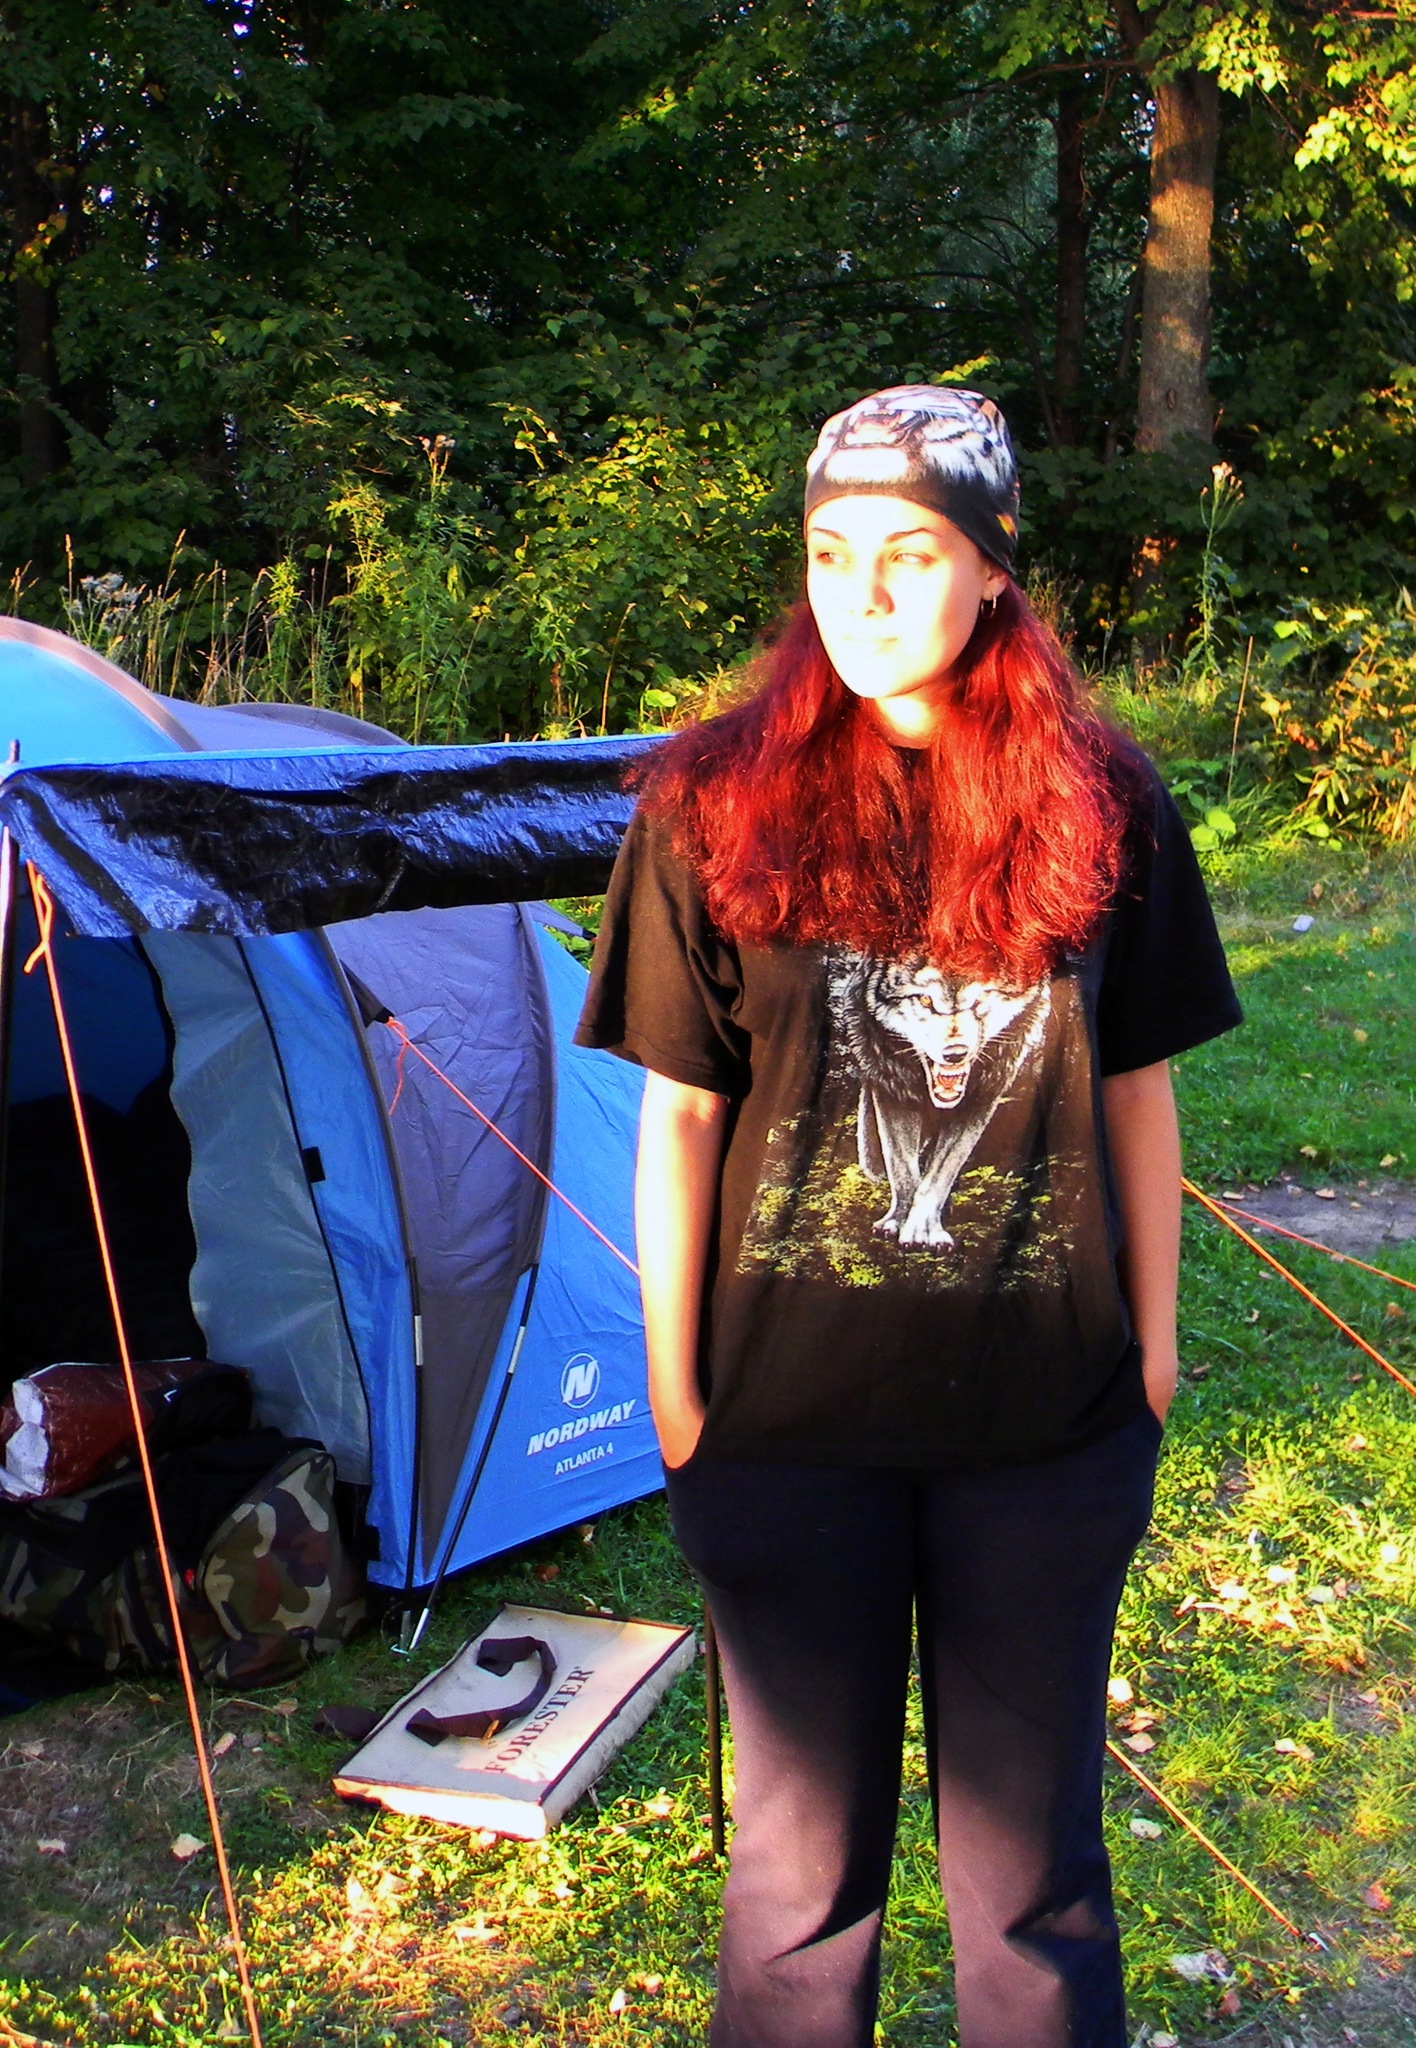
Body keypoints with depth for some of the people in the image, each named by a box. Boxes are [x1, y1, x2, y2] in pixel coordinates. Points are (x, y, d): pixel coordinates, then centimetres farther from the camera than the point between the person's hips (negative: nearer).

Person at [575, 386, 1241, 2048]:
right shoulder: (713, 804, -6)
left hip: (1047, 1417, 1)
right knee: (803, 1839, 17)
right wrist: (671, 1378, -2)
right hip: (790, 1418, 0)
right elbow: (678, 1113, -3)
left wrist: (1150, 1338, 7)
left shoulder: (1104, 807, -3)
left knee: (1031, 1839, 17)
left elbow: (1135, 1095, 5)